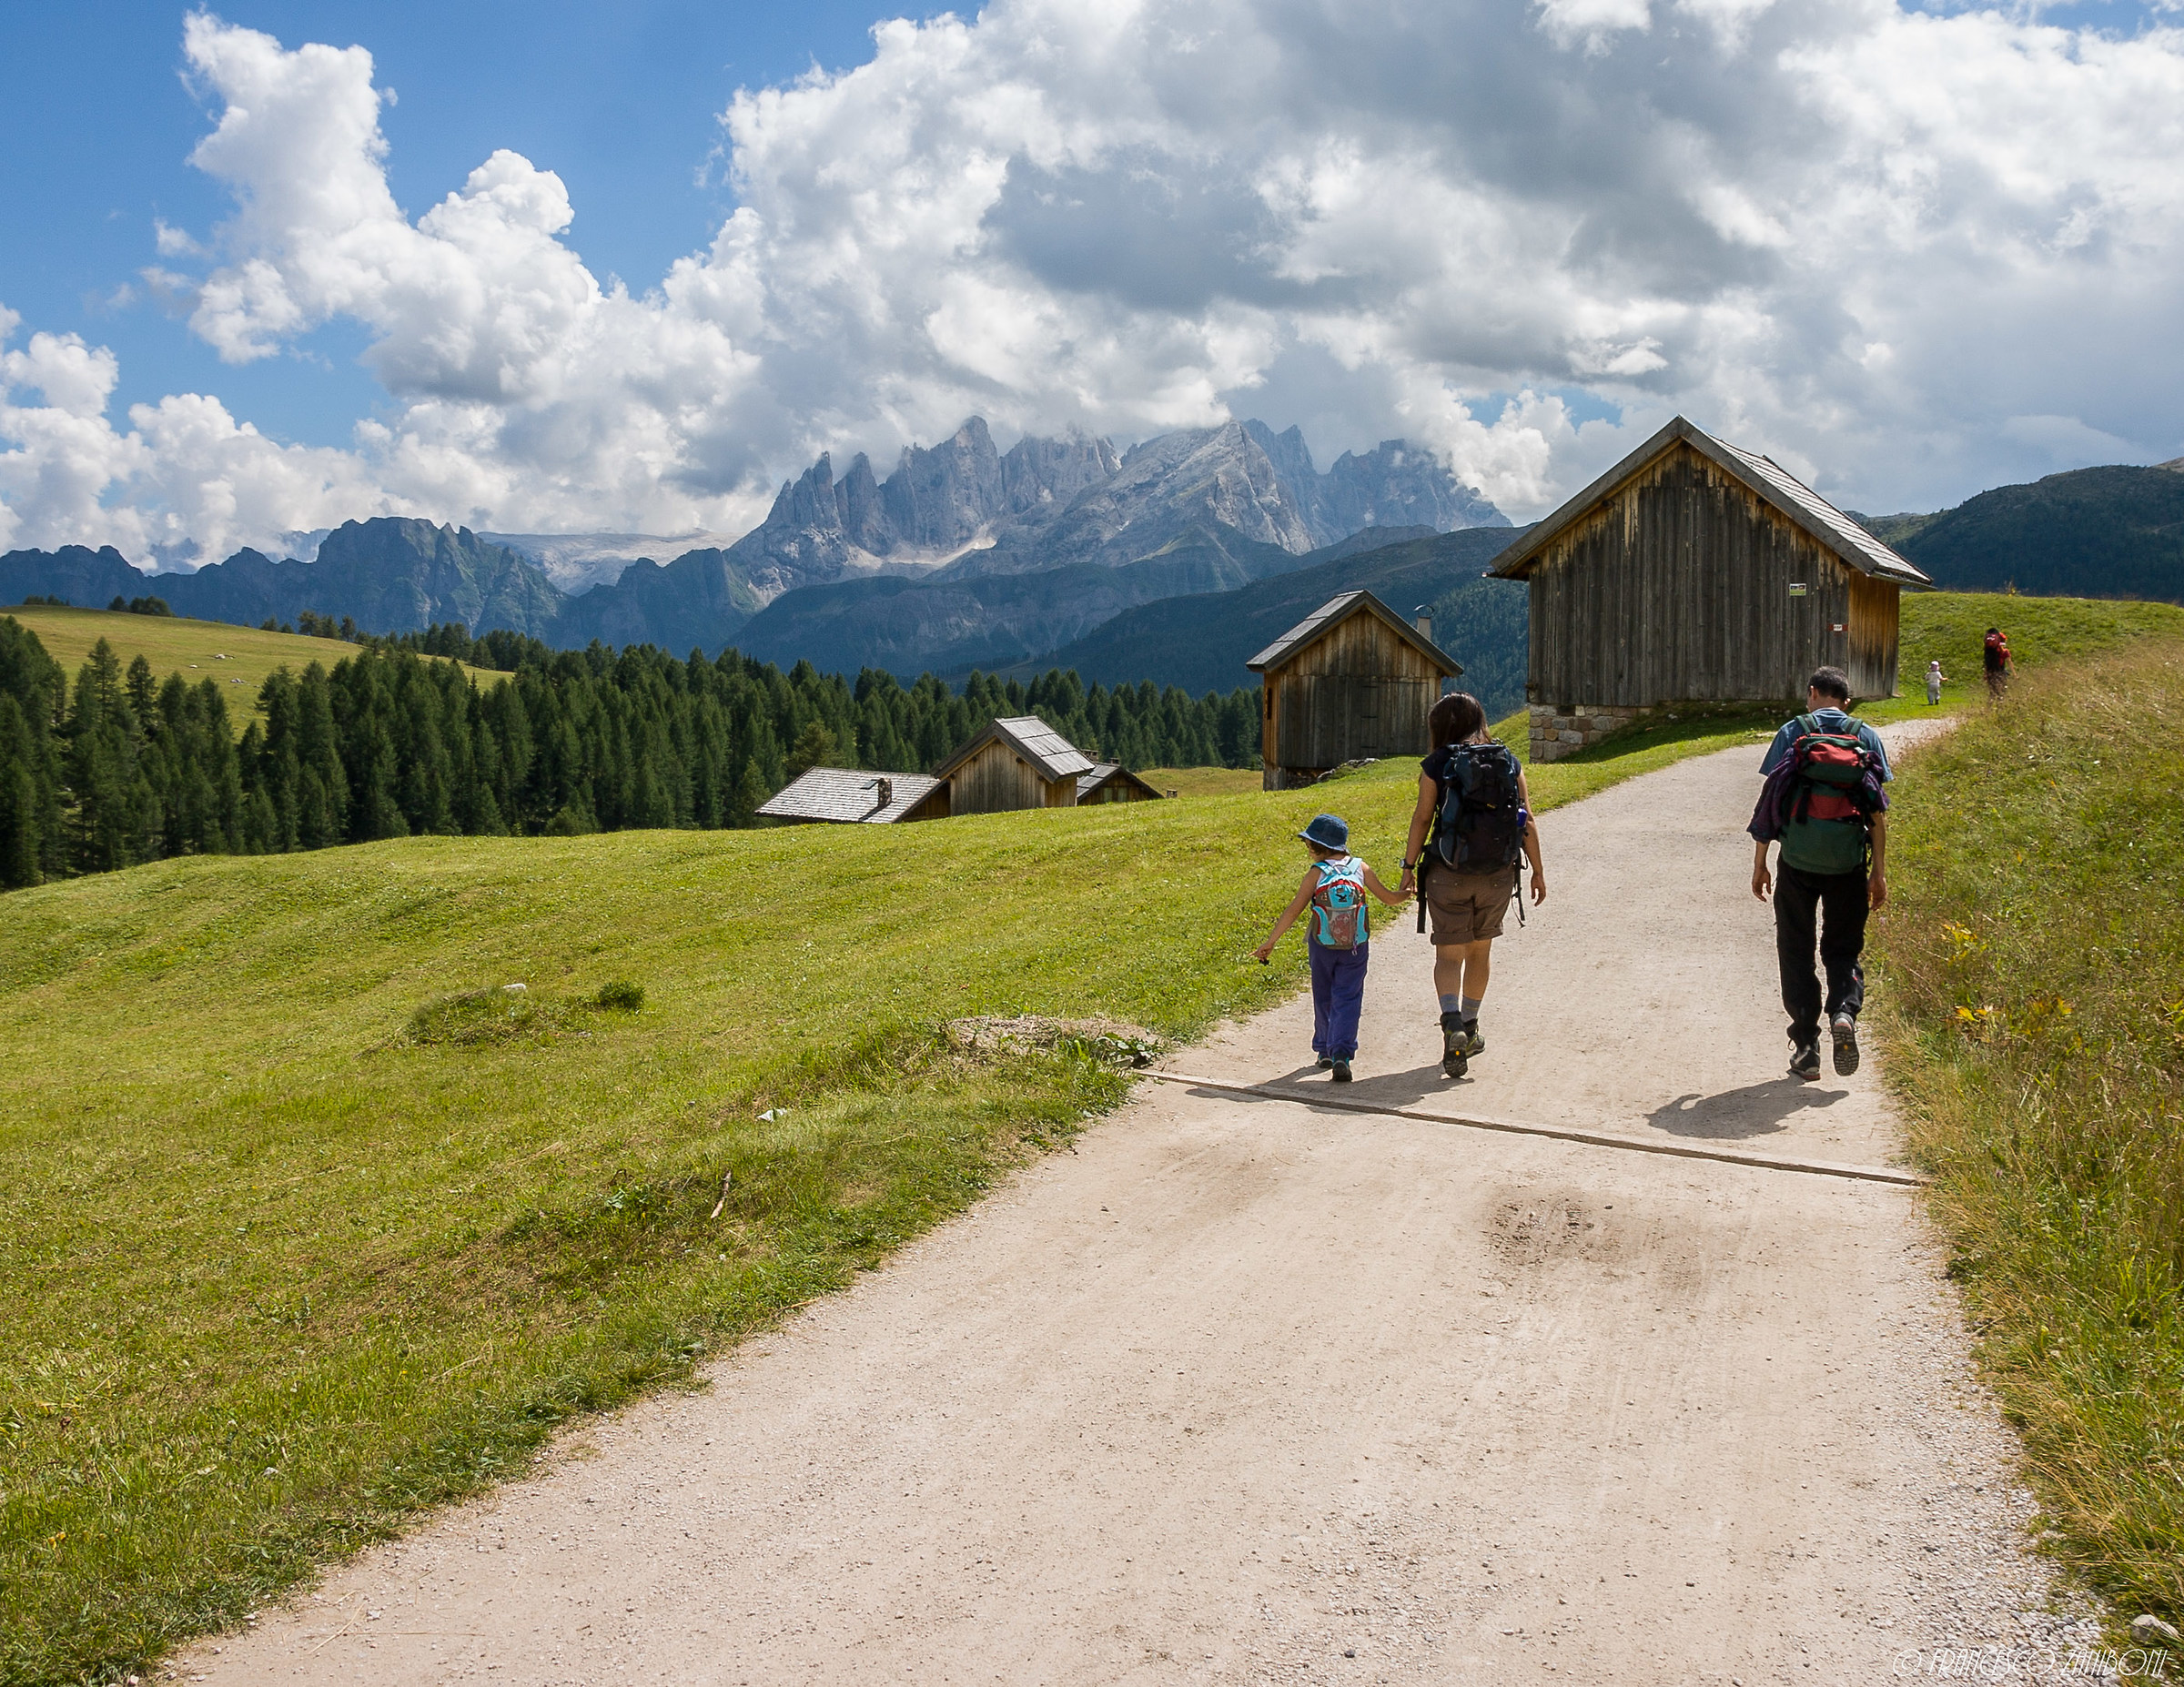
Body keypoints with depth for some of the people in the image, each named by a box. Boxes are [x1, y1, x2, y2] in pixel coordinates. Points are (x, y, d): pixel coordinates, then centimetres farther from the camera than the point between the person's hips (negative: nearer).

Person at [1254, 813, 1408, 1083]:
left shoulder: (1316, 872, -5)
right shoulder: (1360, 868, 0)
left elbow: (1294, 910, -8)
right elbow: (1390, 898, 5)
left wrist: (1270, 942, -3)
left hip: (1322, 947, 0)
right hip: (1356, 948, 0)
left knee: (1323, 999, 17)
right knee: (1347, 999, 1)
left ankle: (1325, 1052, 28)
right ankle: (1341, 1054, -16)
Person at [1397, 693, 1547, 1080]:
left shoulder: (1436, 765, -5)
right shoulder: (1509, 763, 4)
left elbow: (1422, 818, -7)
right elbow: (1527, 821, 4)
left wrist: (1409, 866, 1)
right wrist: (1537, 871, 10)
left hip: (1448, 873, -3)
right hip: (1498, 874, 3)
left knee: (1448, 954, 3)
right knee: (1480, 948, 21)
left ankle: (1452, 1024, -20)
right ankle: (1469, 1027, 33)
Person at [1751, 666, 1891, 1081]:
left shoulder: (1791, 733, 1)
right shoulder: (1867, 738, 5)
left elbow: (1769, 799, -2)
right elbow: (1878, 811, 2)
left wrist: (1759, 864, 3)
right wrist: (1880, 871, 8)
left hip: (1798, 860, -1)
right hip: (1848, 861, 1)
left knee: (1796, 952, 9)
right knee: (1844, 948, 16)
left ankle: (1806, 1048, 7)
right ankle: (1844, 1012, -12)